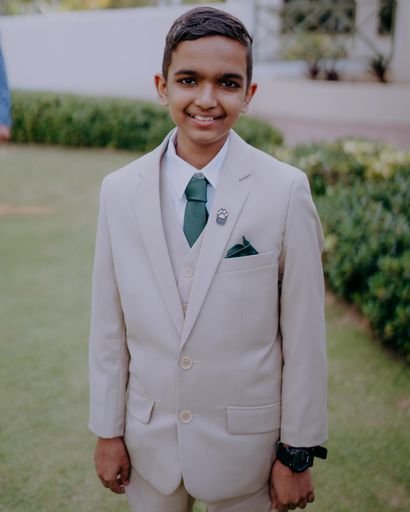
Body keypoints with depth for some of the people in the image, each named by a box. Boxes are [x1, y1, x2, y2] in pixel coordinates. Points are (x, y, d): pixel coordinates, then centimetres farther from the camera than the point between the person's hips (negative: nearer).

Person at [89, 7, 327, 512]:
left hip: (244, 444, -2)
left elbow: (304, 334, -10)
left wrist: (297, 455, -5)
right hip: (148, 438, 2)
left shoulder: (286, 191, -14)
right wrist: (107, 432, 4)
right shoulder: (119, 191, -7)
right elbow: (108, 326, -1)